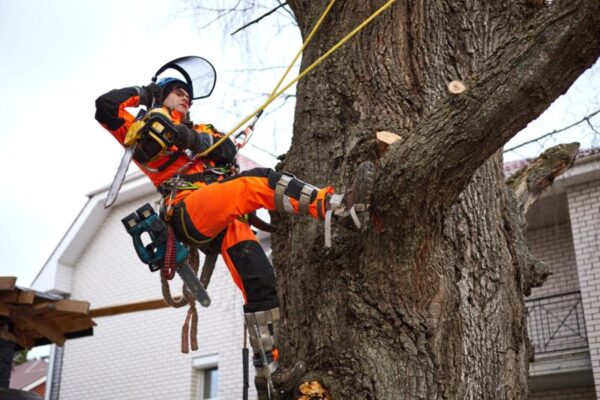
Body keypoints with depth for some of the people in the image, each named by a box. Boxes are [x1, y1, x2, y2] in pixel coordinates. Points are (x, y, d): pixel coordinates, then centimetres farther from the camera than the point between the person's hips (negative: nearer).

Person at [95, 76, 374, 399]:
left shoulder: (199, 130, 36)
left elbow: (229, 152, 14)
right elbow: (106, 106, 7)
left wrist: (193, 138, -2)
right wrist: (143, 93, 18)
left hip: (224, 217, 5)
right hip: (190, 209, -5)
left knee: (259, 280, -12)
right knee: (258, 182, -29)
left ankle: (268, 372, -11)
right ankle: (337, 205, -41)